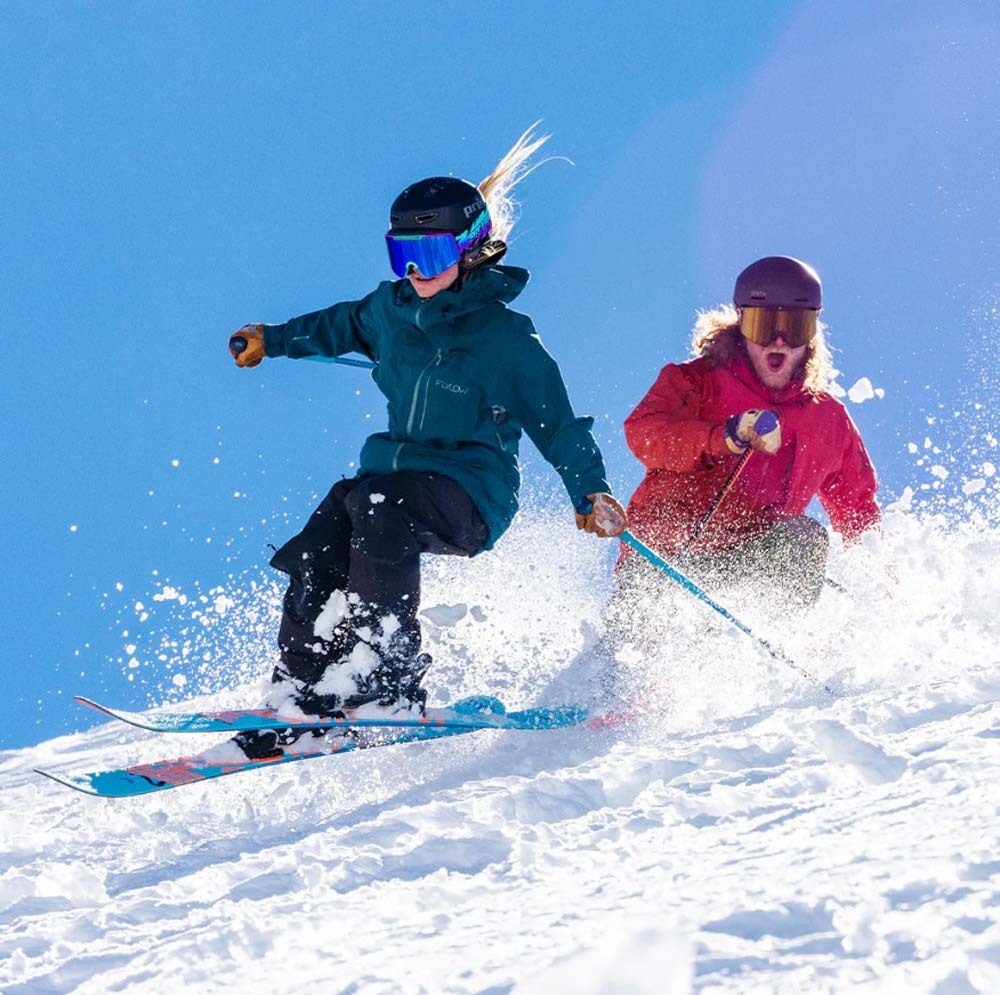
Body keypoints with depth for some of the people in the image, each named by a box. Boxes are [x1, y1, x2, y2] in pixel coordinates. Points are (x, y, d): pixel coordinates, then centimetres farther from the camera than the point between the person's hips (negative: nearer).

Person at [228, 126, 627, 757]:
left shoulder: (505, 337, -7)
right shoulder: (392, 310, 10)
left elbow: (555, 419, -2)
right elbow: (344, 325, 33)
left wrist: (591, 490, -12)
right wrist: (274, 341, 43)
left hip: (471, 496, -6)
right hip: (397, 474, 6)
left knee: (376, 503, -36)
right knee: (315, 560, -21)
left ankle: (388, 675, -37)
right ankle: (295, 707, -19)